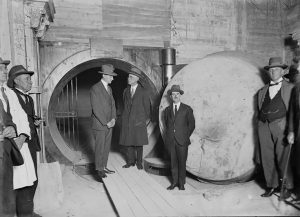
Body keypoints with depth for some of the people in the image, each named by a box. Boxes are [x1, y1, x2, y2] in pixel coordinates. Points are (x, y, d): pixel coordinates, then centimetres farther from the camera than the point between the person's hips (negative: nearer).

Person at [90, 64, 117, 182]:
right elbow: (96, 109, -17)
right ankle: (99, 171, 10)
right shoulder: (95, 89, -13)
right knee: (100, 148, 0)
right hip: (99, 125, -7)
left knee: (106, 147, 13)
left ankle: (104, 167, 25)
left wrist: (113, 119, 0)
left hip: (109, 124, 7)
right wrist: (106, 122, -15)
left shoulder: (109, 88, 13)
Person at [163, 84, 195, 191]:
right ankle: (174, 182, 19)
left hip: (182, 140, -3)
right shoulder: (167, 110, 12)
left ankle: (181, 183, 15)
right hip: (171, 141, 3)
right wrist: (169, 135, 10)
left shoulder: (187, 109, 3)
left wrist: (186, 136, 2)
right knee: (173, 162, 8)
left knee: (182, 162, 2)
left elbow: (192, 125, 5)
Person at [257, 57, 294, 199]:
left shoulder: (290, 88, 6)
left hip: (281, 126, -4)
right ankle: (272, 186, 20)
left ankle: (287, 187, 17)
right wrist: (261, 123, 4)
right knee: (266, 158, 6)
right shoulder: (262, 91, 17)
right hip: (264, 126, 4)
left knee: (283, 158, -1)